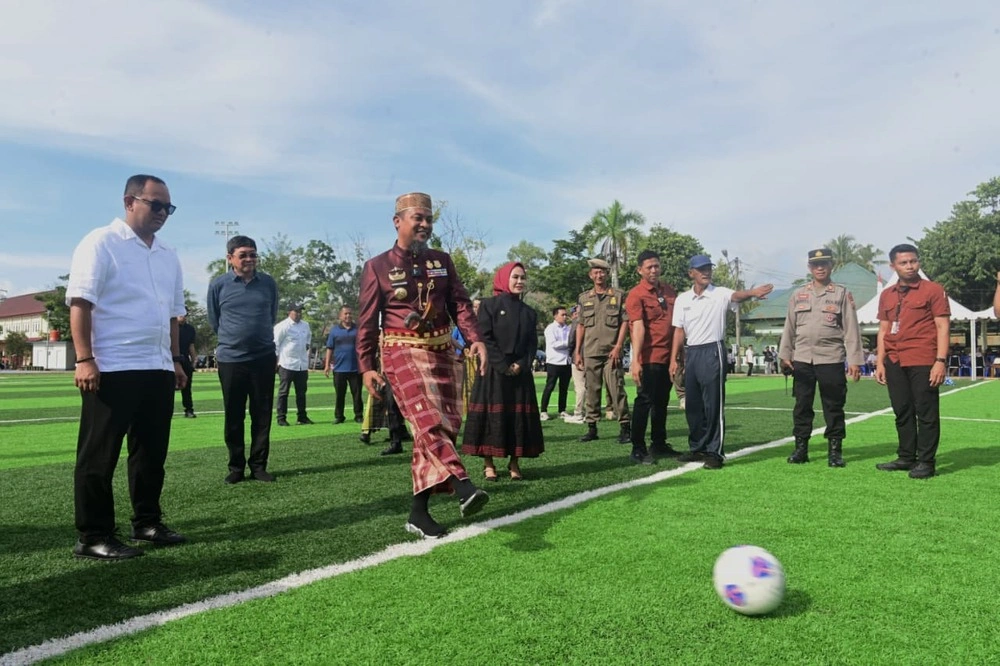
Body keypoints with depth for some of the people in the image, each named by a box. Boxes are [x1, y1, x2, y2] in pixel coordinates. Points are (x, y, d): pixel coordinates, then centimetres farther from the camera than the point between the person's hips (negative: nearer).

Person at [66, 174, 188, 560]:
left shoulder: (168, 256, 17)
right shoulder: (101, 243, -4)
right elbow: (80, 302, -11)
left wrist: (175, 360, 18)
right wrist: (84, 359, -18)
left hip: (158, 369, 7)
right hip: (111, 369, -7)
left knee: (152, 452, 13)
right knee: (99, 456, 1)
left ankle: (147, 523, 25)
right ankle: (93, 537, 9)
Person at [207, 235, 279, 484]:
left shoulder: (268, 283, 2)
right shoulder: (218, 285, -3)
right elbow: (214, 320, 10)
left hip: (264, 357, 1)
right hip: (230, 359, -1)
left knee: (262, 415, 5)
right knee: (234, 417, 6)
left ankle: (259, 465, 15)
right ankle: (236, 467, 17)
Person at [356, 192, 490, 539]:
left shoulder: (443, 261, 12)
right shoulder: (377, 267, 1)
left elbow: (461, 303, 6)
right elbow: (367, 321, 2)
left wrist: (475, 339, -11)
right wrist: (366, 366, -4)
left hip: (443, 351, 5)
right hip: (403, 352, -4)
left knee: (446, 426, 2)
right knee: (428, 421, -24)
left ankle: (419, 510, 11)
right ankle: (463, 486, -37)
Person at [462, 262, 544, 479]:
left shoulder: (530, 312, 13)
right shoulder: (489, 305, -1)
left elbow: (533, 344, 8)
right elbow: (485, 338, -8)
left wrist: (522, 364, -9)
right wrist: (503, 365, -14)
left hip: (521, 372, 4)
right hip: (493, 370, -4)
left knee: (519, 415, 3)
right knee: (491, 414, -4)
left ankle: (514, 463, 12)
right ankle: (488, 464, 4)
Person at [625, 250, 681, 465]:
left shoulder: (670, 291, 11)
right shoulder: (636, 295, -9)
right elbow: (638, 328, -20)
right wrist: (635, 361, -26)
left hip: (669, 356, 7)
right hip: (649, 358, -7)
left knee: (662, 401, 16)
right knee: (644, 401, -4)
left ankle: (659, 443, 27)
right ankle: (638, 449, 2)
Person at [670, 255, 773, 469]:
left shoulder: (719, 294, -4)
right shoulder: (682, 299, 9)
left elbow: (736, 296, -27)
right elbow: (679, 331, 10)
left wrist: (752, 292, -49)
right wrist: (673, 359, 4)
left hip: (712, 351, -5)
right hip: (691, 353, 5)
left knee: (713, 405, -3)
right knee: (693, 405, 12)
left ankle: (715, 452, 4)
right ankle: (697, 448, 25)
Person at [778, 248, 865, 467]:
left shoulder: (842, 294, 4)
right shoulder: (798, 295, 11)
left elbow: (851, 329, 0)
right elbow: (789, 327, 12)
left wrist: (855, 360, -6)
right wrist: (785, 354, 6)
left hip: (832, 359, -2)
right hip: (802, 359, 2)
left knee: (833, 406, 2)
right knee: (802, 405, 5)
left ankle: (835, 450, 12)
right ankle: (800, 448, 13)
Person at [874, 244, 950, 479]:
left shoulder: (933, 290, 0)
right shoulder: (886, 295, 14)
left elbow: (943, 326, -5)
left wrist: (941, 361, -13)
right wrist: (880, 362, 9)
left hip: (923, 362, -5)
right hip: (895, 362, 5)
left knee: (926, 413, 0)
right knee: (902, 412, 11)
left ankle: (926, 462, 7)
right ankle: (906, 457, 21)